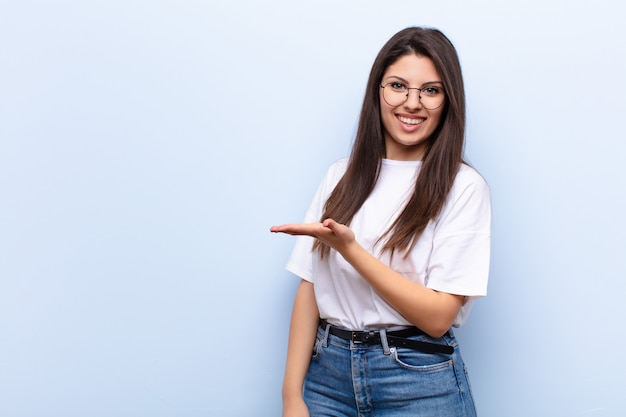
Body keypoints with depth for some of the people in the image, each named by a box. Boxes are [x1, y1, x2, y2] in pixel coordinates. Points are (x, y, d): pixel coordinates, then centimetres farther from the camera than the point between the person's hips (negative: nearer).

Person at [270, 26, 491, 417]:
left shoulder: (463, 187, -8)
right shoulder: (342, 176, 5)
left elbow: (437, 316, -13)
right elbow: (309, 287, 2)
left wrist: (349, 248, -19)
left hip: (419, 382, -3)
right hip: (327, 370, 3)